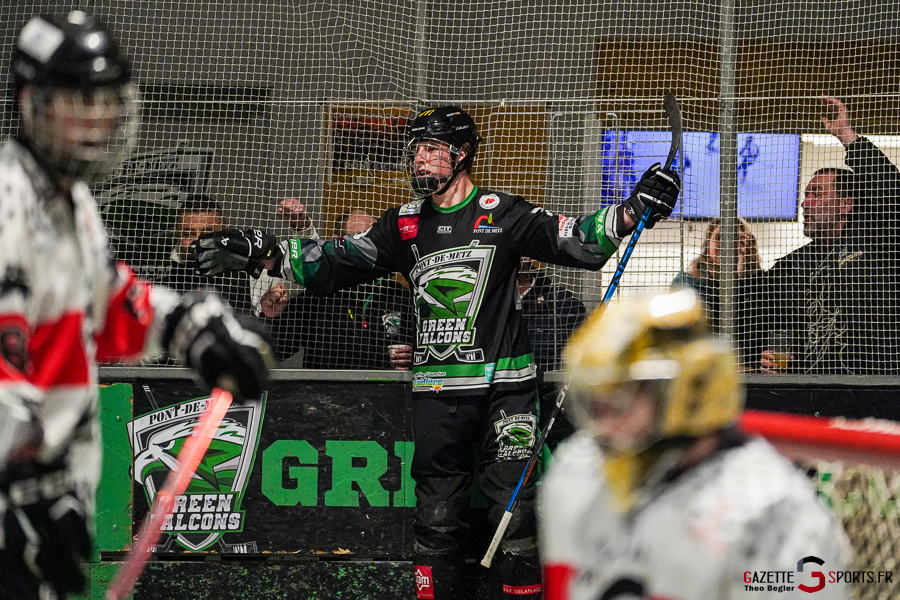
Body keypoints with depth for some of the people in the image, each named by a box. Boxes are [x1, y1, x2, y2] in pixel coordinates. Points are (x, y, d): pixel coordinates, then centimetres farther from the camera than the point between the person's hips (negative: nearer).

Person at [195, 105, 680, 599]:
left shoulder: (502, 214, 1)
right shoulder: (405, 225, 12)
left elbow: (578, 242, -1)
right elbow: (336, 263, 9)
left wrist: (633, 211, -16)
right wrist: (261, 254, -1)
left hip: (504, 386, -3)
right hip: (436, 392, 3)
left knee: (513, 511, -5)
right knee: (436, 518, 6)